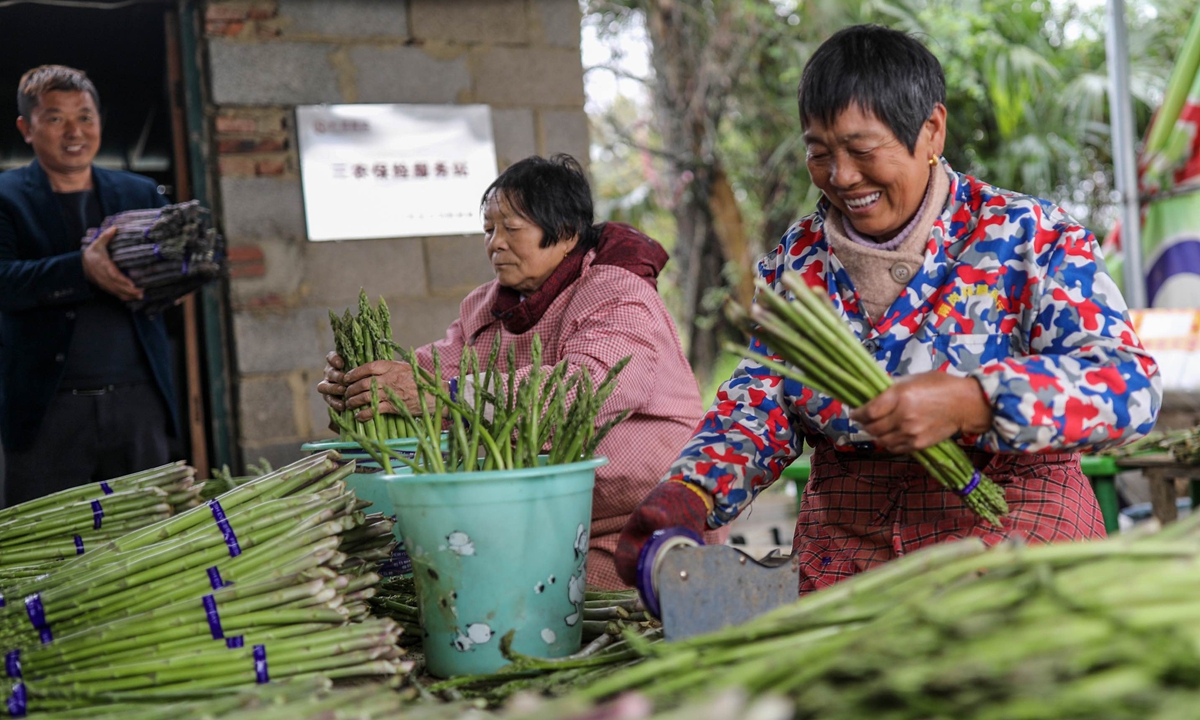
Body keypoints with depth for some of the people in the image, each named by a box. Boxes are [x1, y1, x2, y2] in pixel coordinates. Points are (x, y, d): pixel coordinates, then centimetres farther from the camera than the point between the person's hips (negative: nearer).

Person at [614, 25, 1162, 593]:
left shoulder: (1028, 238, -3)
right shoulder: (798, 258, 10)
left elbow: (1129, 383, -13)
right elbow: (760, 404, 9)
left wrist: (968, 402, -28)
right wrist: (691, 493, -11)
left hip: (1011, 536, -3)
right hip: (844, 553, 3)